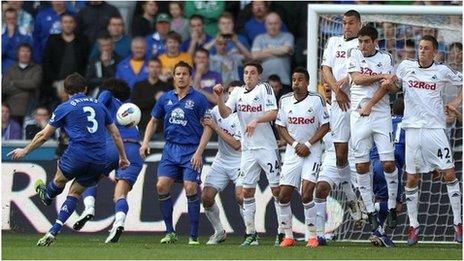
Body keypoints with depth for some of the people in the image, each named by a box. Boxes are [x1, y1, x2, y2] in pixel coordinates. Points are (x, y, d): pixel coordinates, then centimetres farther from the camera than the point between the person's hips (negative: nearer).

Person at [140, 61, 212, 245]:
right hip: (170, 148, 4)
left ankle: (194, 236, -4)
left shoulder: (198, 99, -3)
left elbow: (208, 127, -4)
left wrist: (199, 152, -12)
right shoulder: (166, 98, 9)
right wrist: (145, 142, 6)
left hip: (191, 151, -4)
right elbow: (154, 121, 20)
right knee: (162, 186, -8)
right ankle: (170, 232, 2)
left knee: (190, 189, -12)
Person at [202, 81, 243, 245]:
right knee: (206, 197, -3)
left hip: (239, 162, -6)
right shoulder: (218, 110, 2)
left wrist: (216, 128, -20)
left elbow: (237, 144, -22)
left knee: (240, 196, -23)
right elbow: (205, 122, 21)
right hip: (221, 162, 6)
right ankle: (219, 232, 16)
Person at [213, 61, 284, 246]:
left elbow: (273, 114, -12)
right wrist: (220, 96, -15)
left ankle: (283, 232, 0)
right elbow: (225, 113, 0)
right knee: (247, 191, 3)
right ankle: (251, 234, 10)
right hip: (248, 148, 5)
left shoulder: (264, 89, -2)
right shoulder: (237, 92, 11)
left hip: (267, 146, -5)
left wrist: (256, 121, -25)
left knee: (277, 188, -4)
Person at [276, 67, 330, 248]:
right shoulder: (285, 101, 3)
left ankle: (312, 236, -6)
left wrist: (308, 145, -11)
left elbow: (325, 126, -3)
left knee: (306, 194, -16)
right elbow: (280, 127, 8)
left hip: (312, 152, -4)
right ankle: (288, 236, 12)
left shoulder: (316, 100, -5)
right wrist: (295, 144, -7)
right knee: (284, 195, -1)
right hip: (292, 152, 4)